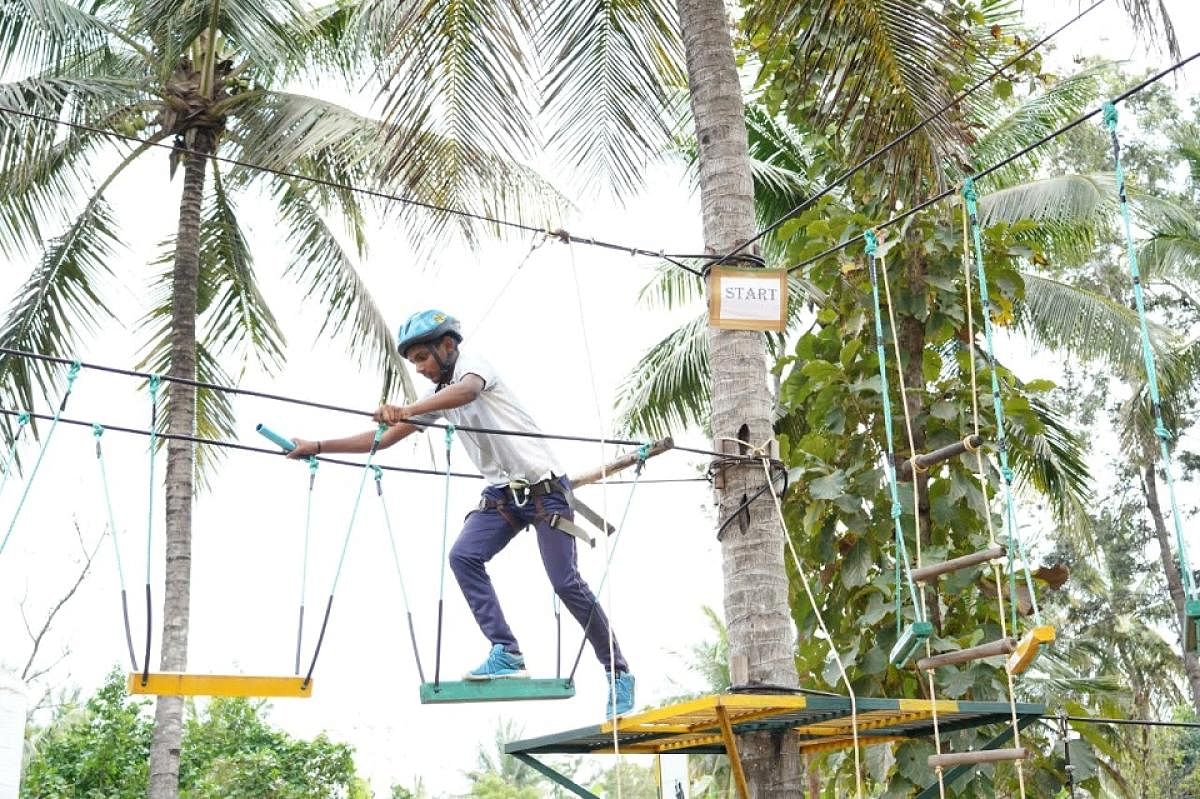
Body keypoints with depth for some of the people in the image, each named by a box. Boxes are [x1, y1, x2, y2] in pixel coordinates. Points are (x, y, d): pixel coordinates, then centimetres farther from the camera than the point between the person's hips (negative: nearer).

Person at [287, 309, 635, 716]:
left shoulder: (471, 363, -8)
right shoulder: (439, 395, 15)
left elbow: (467, 391, -35)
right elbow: (383, 438, 15)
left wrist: (407, 410, -49)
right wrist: (317, 447, 9)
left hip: (544, 487, -7)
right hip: (502, 492, 7)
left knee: (566, 582, -9)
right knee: (463, 556, -15)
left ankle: (619, 673, 5)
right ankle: (506, 654, -12)